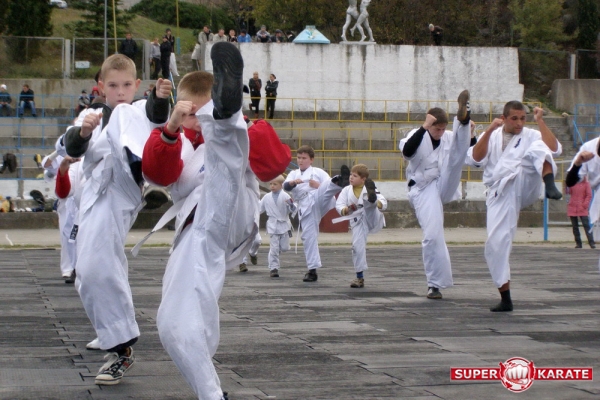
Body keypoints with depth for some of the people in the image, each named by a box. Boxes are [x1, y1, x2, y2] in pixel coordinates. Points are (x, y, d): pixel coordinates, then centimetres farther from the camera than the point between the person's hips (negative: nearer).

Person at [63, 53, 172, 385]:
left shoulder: (139, 110, 13)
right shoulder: (91, 115, 21)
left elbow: (157, 116, -13)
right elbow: (72, 148, 1)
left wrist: (160, 97, -36)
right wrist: (83, 130, -21)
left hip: (125, 191, -4)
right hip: (98, 198, 4)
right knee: (92, 274, -1)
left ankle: (143, 165, -58)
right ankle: (121, 349, 13)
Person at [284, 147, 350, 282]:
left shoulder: (318, 172, 16)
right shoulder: (294, 174, 22)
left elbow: (330, 187, 8)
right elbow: (286, 186, 1)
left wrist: (319, 186, -11)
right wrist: (293, 182, -21)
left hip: (318, 201, -3)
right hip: (305, 208, 3)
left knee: (333, 184, -32)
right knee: (308, 237, -2)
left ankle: (342, 181, -68)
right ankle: (312, 270, 6)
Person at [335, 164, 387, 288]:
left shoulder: (370, 189, -5)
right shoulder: (347, 190, 4)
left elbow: (383, 203, -14)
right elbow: (339, 204, -4)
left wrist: (378, 203, -39)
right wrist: (345, 210, -27)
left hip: (371, 219, -3)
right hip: (357, 222, 3)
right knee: (357, 246, -3)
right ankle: (360, 278, 7)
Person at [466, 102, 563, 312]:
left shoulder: (531, 136, 10)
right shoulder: (490, 137, 15)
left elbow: (555, 150, -8)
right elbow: (475, 159, -2)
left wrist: (540, 122, -12)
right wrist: (490, 130, -9)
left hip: (524, 187, -2)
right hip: (501, 194, 2)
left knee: (537, 148, -24)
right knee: (495, 244, -7)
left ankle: (550, 186, -50)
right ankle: (505, 298, 5)